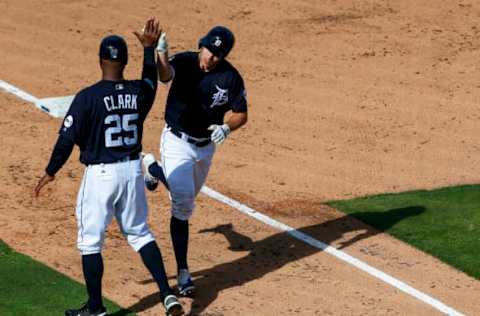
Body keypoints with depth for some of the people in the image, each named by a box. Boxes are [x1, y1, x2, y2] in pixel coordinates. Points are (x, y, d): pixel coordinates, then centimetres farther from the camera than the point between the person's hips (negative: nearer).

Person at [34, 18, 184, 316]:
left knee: (90, 241, 8)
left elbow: (67, 138, -11)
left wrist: (51, 172, 2)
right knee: (140, 233, 18)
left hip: (101, 174, -5)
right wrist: (149, 48, 32)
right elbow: (150, 80, 23)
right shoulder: (139, 92, -3)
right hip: (133, 170, 5)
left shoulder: (88, 97, -15)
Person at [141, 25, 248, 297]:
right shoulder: (184, 62, -17)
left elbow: (241, 113, -4)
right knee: (184, 204, -15)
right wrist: (161, 53, -60)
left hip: (207, 146, 4)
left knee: (186, 196, 24)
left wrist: (226, 127, -25)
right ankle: (183, 272, -3)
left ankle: (154, 169, 55)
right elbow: (165, 74, -39)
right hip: (178, 142, -4)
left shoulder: (231, 77, -10)